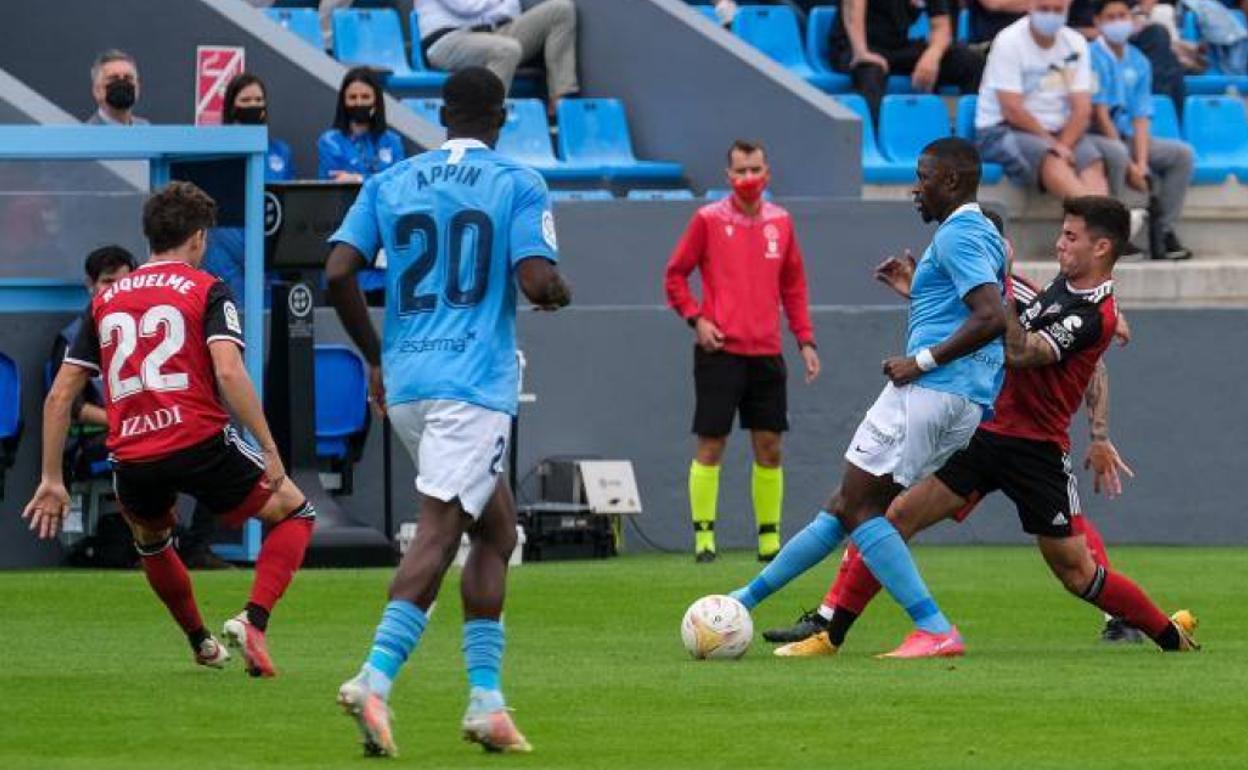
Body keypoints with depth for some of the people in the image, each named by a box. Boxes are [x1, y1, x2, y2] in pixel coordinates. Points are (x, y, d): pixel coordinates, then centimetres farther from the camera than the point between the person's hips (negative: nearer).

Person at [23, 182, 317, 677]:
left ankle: (200, 642, 42)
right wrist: (270, 452, -10)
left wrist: (51, 480, 18)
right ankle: (253, 619, -4)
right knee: (294, 512, 15)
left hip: (131, 459, 4)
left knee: (150, 539, 36)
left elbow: (60, 396, 14)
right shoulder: (207, 290, 4)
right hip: (200, 444, -4)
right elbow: (228, 372, -13)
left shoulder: (105, 301, 17)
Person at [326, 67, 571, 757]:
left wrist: (375, 359, 15)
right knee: (439, 531, -12)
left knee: (495, 524, 16)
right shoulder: (518, 185, 1)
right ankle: (374, 679, -31)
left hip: (404, 385, 5)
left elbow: (338, 274, 3)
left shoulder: (389, 183, 13)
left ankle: (486, 697, 9)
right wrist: (560, 294, 13)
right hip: (474, 385, -5)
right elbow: (537, 282, -11)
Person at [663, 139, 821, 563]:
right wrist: (695, 318, -10)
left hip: (766, 353, 4)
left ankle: (770, 538, 12)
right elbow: (675, 274, 3)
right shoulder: (708, 220, -2)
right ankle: (704, 536, 1)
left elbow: (794, 285, 15)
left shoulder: (780, 222, 9)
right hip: (720, 350, -4)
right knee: (711, 444, -5)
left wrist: (805, 340, 9)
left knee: (769, 446, 5)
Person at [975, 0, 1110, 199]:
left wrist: (1063, 146, -15)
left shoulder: (1075, 43, 7)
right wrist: (1054, 145, -13)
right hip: (1002, 130, -5)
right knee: (1049, 159, -35)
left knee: (1092, 160, -27)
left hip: (1055, 133, 5)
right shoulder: (1009, 42, -8)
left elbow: (1082, 108, 1)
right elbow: (1012, 110, -14)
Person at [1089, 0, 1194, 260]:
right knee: (1116, 153, -37)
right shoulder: (1093, 57, -11)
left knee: (1182, 153, -7)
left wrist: (1141, 163, -14)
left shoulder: (1138, 62, 8)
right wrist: (1129, 167, -17)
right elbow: (1099, 114, -14)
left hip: (1128, 137, 7)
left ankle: (1163, 232, -10)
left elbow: (1141, 117, 1)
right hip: (1095, 138, -7)